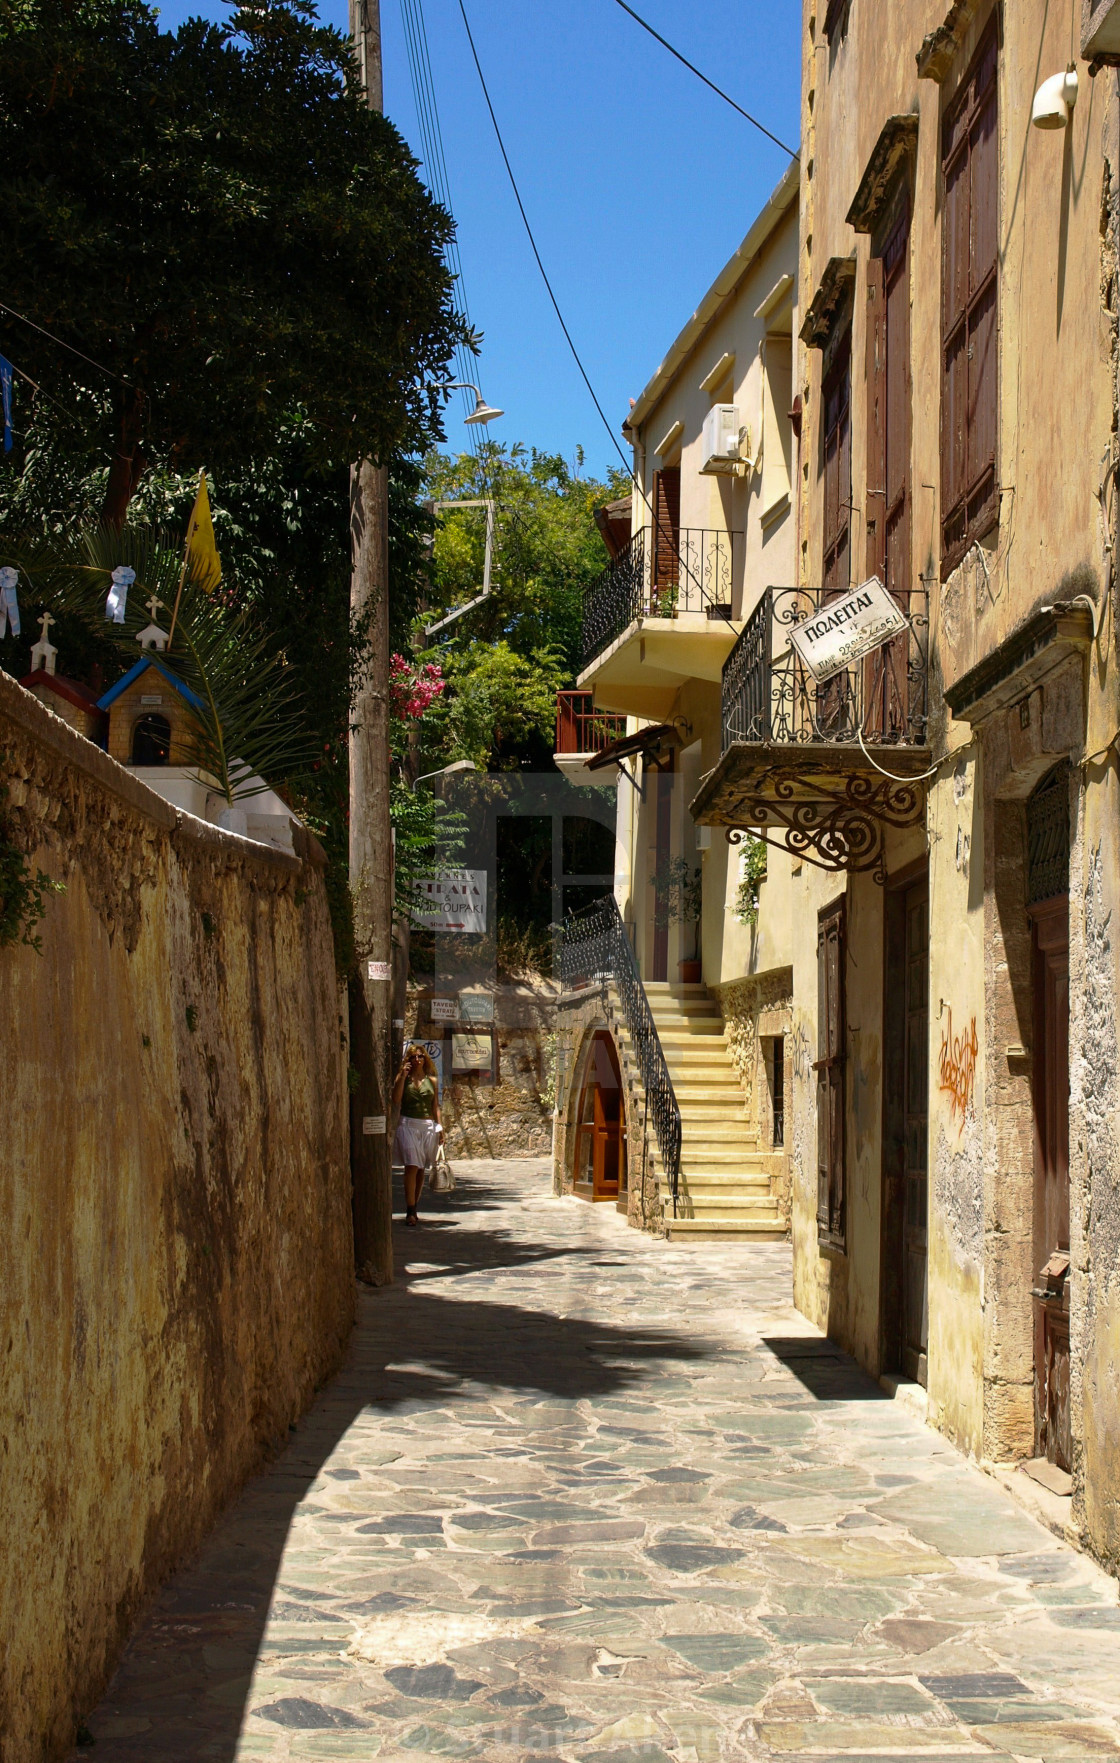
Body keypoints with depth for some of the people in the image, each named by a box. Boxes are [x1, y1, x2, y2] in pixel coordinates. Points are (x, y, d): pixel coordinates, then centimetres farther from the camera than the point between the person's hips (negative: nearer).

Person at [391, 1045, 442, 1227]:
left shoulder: (431, 1081, 12)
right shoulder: (403, 1078, 5)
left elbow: (435, 1106, 14)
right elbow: (396, 1099, -10)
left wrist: (440, 1126, 5)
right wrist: (403, 1076, -11)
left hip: (428, 1126, 3)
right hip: (408, 1125, -3)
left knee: (421, 1169, 7)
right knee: (411, 1167, -13)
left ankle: (414, 1208, 16)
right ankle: (410, 1211, -16)